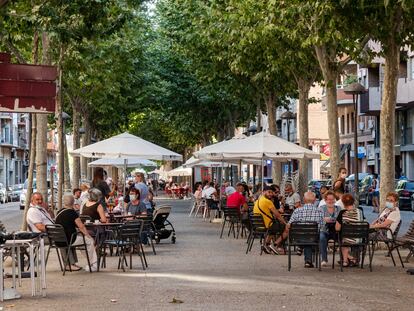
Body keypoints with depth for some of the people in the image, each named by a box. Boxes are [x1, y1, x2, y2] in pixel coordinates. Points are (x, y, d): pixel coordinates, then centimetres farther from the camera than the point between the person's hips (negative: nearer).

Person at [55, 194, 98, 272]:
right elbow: (81, 226, -10)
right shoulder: (72, 213, -13)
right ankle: (93, 265, 15)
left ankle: (71, 264, 35)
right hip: (69, 240, -7)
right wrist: (87, 234, 5)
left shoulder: (59, 212, 9)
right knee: (89, 240, 10)